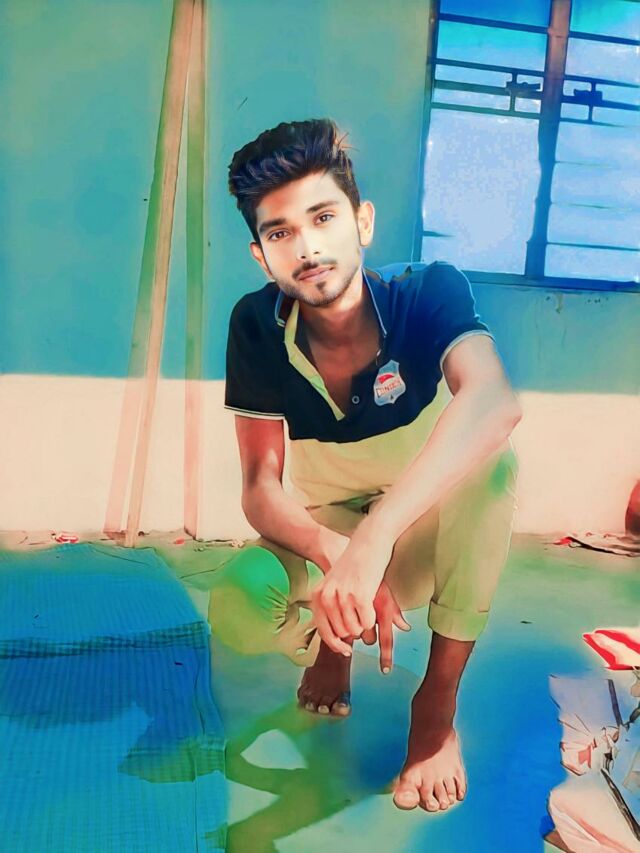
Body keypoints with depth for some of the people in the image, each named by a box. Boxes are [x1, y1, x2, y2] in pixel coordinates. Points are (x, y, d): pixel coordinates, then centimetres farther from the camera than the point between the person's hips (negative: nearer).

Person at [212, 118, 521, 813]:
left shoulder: (429, 294, -23)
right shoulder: (256, 327, -17)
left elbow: (493, 402, -44)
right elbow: (260, 489, -20)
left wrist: (374, 536, -58)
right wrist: (337, 552, -42)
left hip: (421, 539, 0)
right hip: (322, 536, 1)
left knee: (490, 460, -33)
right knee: (238, 611, -31)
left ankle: (438, 700, -16)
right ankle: (329, 641, 8)